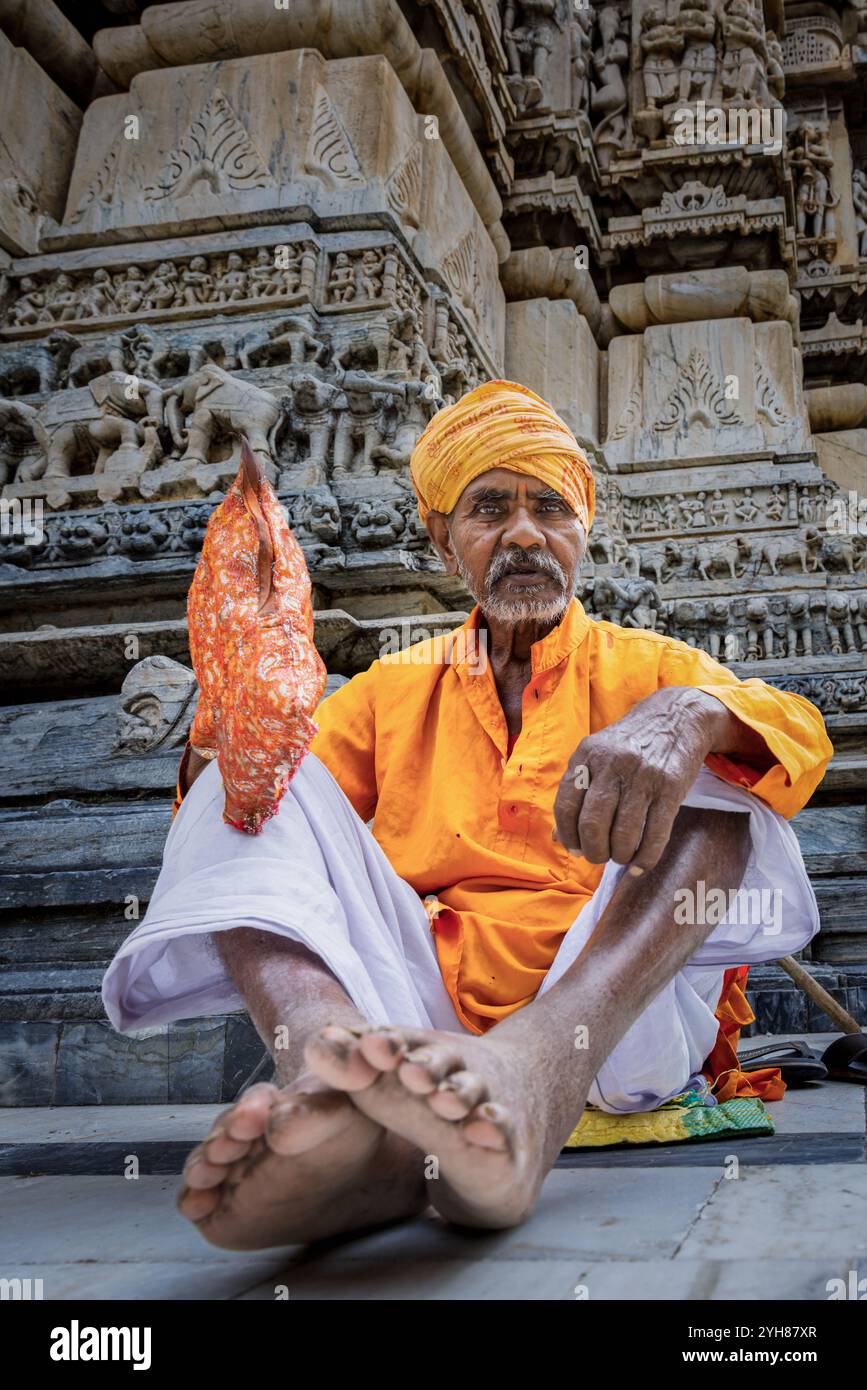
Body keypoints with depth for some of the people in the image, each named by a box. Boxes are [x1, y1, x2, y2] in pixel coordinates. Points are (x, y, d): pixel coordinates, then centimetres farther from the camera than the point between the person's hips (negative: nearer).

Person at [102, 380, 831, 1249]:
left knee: (717, 759, -19)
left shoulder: (648, 669, 15)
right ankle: (341, 1072, -41)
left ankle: (537, 1060, -45)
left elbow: (797, 732, -5)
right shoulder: (389, 693, 21)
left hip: (622, 1012, -1)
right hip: (418, 1020, 2)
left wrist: (688, 716, -30)